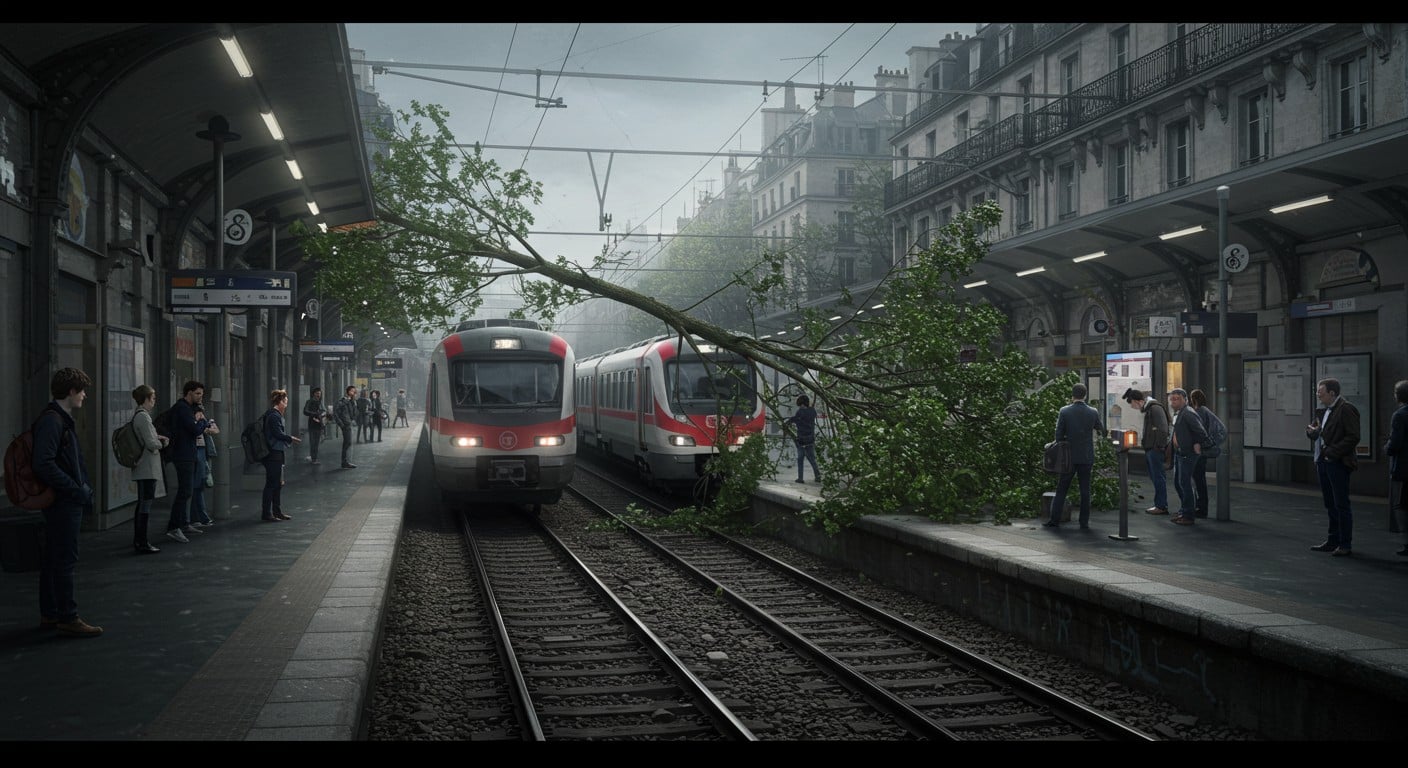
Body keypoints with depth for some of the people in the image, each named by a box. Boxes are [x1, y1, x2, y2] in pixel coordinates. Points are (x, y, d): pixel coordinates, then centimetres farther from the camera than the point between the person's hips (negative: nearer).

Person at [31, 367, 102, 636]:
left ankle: (49, 614, 22)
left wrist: (82, 488, 12)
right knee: (65, 559, -6)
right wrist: (77, 490, -21)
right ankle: (67, 618, -1)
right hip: (63, 502, -10)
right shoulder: (51, 420, -17)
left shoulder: (61, 419, 15)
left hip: (65, 502, 10)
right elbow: (43, 464, -25)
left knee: (53, 559, 14)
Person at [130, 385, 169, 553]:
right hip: (148, 467, -10)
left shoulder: (136, 416, 13)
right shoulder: (143, 416, -17)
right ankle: (142, 544, -4)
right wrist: (161, 443, -1)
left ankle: (138, 540, 24)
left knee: (142, 503, 17)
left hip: (141, 467, 10)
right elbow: (151, 444, -20)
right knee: (146, 504, -7)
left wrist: (157, 438, 11)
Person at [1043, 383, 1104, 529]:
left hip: (1069, 457, -1)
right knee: (1085, 491, 7)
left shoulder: (1064, 411, -10)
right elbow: (1100, 429, 12)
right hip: (1087, 457, 1)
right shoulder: (1093, 412, -5)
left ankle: (1055, 520, 8)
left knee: (1061, 489, 8)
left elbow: (1059, 435, -8)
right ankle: (1084, 523, 7)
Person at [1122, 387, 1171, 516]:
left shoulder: (1155, 408, -14)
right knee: (1154, 478, 13)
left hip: (1155, 449, -10)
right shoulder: (1148, 409, 17)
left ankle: (1162, 506, 0)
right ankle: (1159, 504, 19)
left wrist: (1160, 446, -20)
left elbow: (1163, 429, -20)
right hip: (1149, 449, 10)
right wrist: (1142, 441, 15)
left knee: (1158, 478, -5)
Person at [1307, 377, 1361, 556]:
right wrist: (1311, 430, 0)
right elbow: (1317, 433, 23)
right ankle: (1333, 541, 21)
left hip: (1338, 463, -9)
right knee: (1330, 505, 14)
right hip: (1323, 461, 9)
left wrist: (1332, 452, -18)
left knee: (1341, 505, -4)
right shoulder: (1323, 411, 15)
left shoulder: (1346, 409, -11)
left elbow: (1353, 437, -16)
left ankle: (1345, 545, 1)